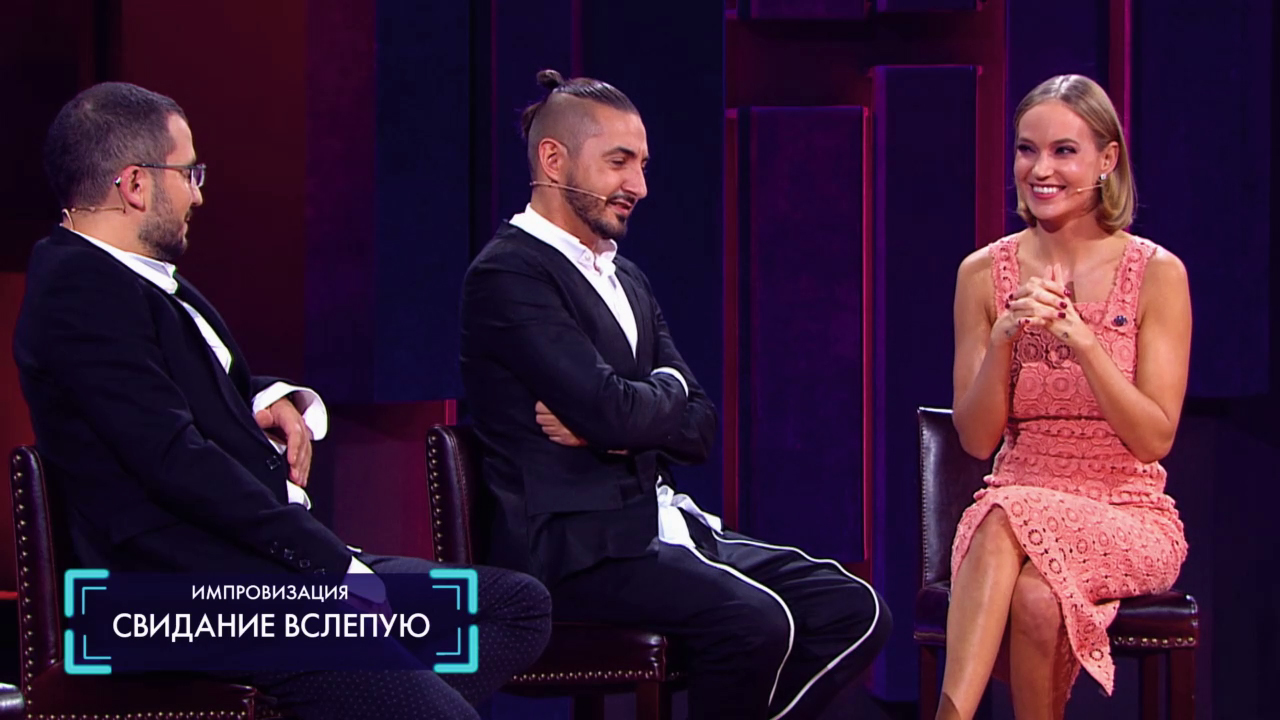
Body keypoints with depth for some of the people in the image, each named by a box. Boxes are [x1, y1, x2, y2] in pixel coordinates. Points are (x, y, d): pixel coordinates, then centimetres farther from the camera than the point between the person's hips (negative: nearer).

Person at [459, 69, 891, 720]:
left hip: (658, 521, 9)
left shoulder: (625, 277, 19)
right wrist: (667, 388, 2)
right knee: (756, 623, -30)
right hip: (571, 548, -9)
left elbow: (699, 427, 11)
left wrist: (614, 426, -9)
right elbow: (612, 410, -20)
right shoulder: (509, 273, -10)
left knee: (853, 612, -6)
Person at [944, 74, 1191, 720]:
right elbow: (978, 439, 3)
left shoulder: (1156, 273, -2)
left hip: (1130, 517, -2)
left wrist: (1081, 338, -19)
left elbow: (1155, 438, -7)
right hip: (1015, 503, 2)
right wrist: (1003, 339, -14)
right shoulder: (984, 274, 5)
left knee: (1010, 521, -34)